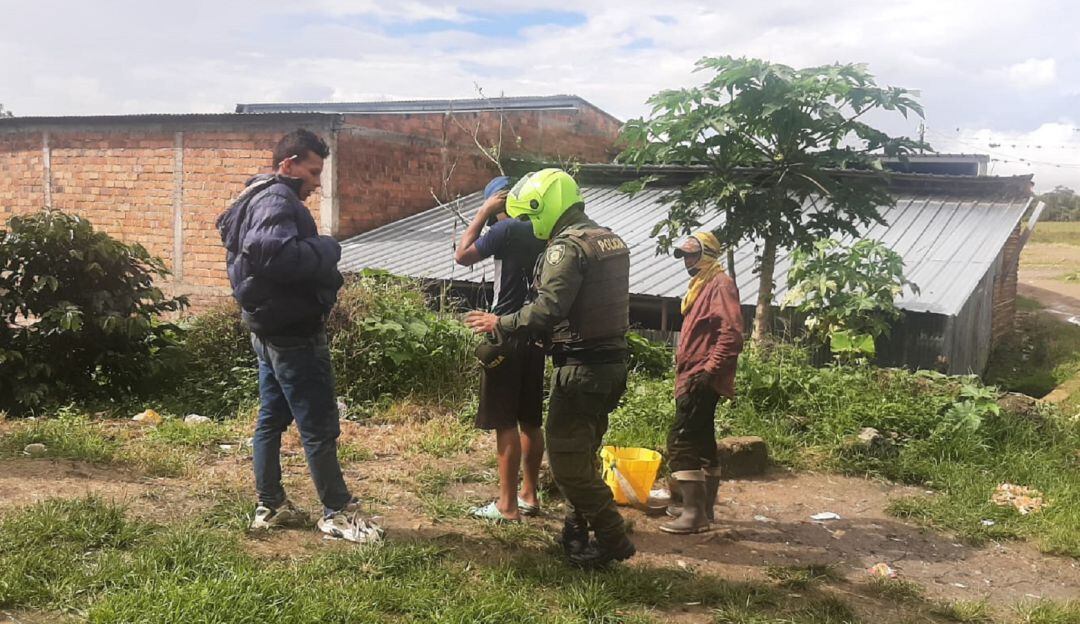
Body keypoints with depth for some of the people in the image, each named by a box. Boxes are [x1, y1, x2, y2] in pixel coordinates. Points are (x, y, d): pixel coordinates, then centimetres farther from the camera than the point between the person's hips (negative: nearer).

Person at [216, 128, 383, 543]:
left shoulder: (262, 198, 18)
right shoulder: (278, 199, -16)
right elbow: (277, 255, -33)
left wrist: (322, 265, 5)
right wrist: (327, 250, -18)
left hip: (271, 326, 11)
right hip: (292, 330, -11)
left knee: (272, 417, 14)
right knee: (319, 424, -3)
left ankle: (270, 506, 23)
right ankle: (337, 512, 6)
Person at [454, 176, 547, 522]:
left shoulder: (507, 228, -12)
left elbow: (462, 256, -7)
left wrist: (482, 213, -3)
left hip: (508, 335, -7)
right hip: (537, 333, 8)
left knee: (505, 422, -2)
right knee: (530, 421, 13)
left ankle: (507, 504, 3)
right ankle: (529, 495, 22)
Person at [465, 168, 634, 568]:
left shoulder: (567, 247, -16)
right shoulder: (611, 240, 13)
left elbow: (547, 310, -25)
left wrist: (499, 323, -13)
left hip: (581, 367, -9)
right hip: (613, 360, 10)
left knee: (567, 459, 0)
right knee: (583, 453, 19)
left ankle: (612, 540, 6)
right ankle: (577, 533, 28)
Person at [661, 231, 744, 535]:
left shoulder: (720, 284, -10)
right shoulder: (701, 285, 19)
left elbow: (731, 334, -21)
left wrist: (709, 370, -24)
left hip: (702, 379, -10)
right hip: (694, 379, 10)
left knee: (681, 441, -13)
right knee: (702, 442, 14)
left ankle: (694, 513, -11)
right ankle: (704, 507, 23)